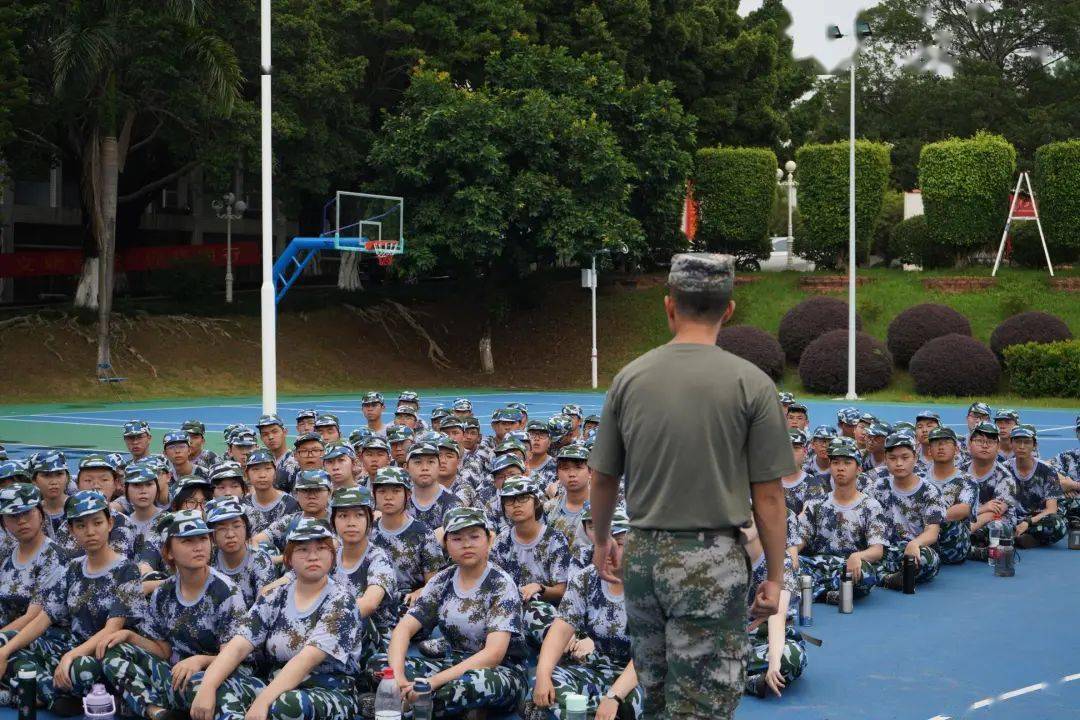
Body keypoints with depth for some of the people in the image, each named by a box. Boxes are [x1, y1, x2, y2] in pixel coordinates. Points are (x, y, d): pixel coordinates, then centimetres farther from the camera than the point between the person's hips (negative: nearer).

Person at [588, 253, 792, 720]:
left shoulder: (629, 378, 1)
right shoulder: (751, 383, -9)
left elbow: (602, 478, 10)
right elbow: (768, 496, -7)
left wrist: (601, 540, 27)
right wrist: (774, 577, 4)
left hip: (642, 555, 4)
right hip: (712, 561, -4)